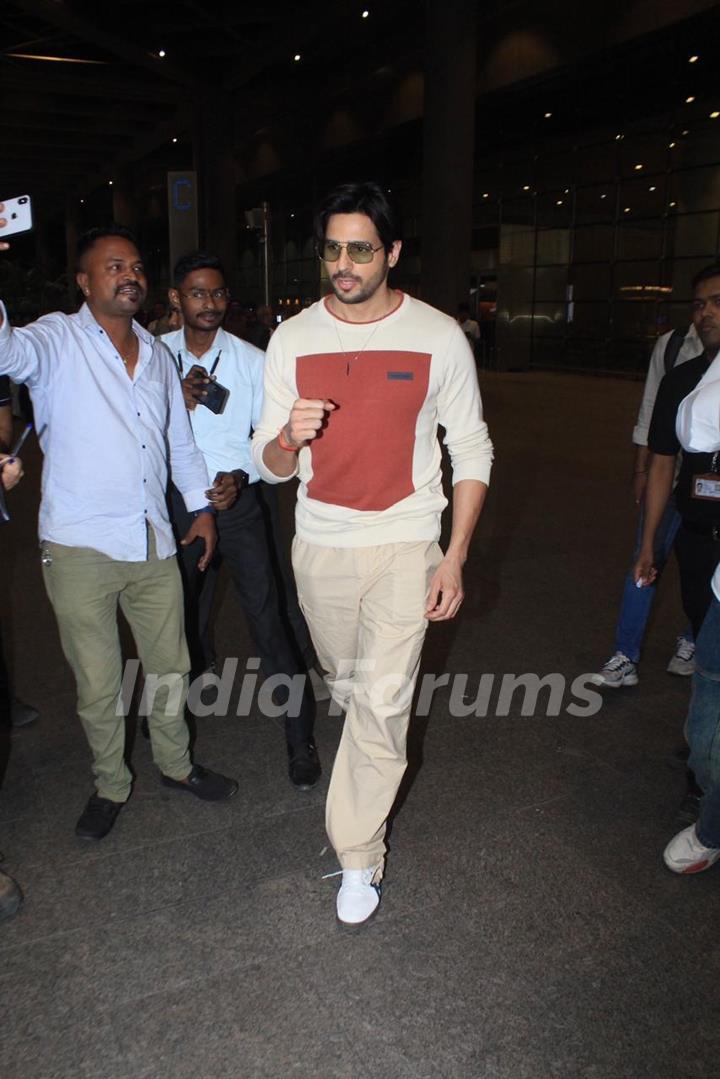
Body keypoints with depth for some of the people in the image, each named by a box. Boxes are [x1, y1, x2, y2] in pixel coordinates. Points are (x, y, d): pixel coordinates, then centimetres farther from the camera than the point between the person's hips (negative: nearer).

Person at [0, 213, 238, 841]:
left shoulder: (157, 354, 13)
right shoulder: (56, 342, -5)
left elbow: (181, 441, 20)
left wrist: (201, 505, 16)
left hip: (153, 542, 5)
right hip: (80, 548, -5)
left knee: (170, 668, 16)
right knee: (98, 683, 8)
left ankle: (176, 765, 38)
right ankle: (110, 786, 30)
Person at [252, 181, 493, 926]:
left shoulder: (438, 337, -7)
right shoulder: (291, 339, -1)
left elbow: (472, 452, -1)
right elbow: (268, 466, 1)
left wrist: (455, 557, -8)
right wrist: (288, 438, -24)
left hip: (405, 545, -3)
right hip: (319, 546, 3)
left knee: (381, 703, -7)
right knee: (345, 684, 19)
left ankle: (358, 859, 12)